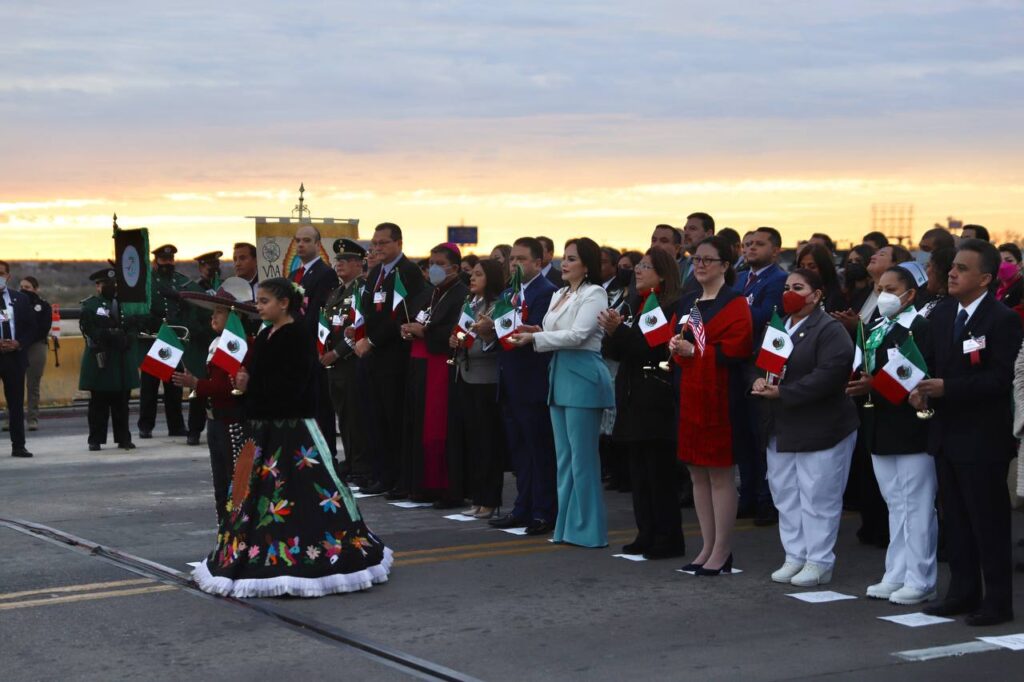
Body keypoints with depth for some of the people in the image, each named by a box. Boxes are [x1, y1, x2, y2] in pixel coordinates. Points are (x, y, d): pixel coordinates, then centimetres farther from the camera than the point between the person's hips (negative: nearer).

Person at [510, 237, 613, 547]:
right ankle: (567, 525, 18)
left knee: (582, 456, -5)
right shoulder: (559, 295, 18)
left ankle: (587, 529, 2)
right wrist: (536, 333, -3)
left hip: (583, 378, -9)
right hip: (560, 375, 9)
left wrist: (535, 337, -15)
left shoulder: (594, 294, -8)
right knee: (564, 456, 12)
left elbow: (577, 335, -18)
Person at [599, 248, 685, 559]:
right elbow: (614, 352, 12)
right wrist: (611, 333, -7)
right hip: (632, 401, 8)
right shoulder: (631, 306, 14)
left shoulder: (671, 308, -11)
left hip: (656, 402, -8)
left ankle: (667, 540, 3)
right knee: (638, 472, 10)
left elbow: (654, 349, -20)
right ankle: (646, 536, 17)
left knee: (659, 473, -3)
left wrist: (620, 330, -21)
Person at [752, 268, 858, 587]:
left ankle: (819, 562, 7)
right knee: (785, 494, 12)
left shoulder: (830, 330, -11)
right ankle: (794, 557, 21)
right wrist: (758, 381, -7)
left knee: (817, 496, -2)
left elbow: (830, 375, -22)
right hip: (782, 429, 8)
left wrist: (783, 393, -22)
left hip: (819, 427, -8)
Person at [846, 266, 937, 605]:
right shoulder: (875, 331, 16)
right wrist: (857, 383, -7)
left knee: (917, 507, -1)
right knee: (895, 506, 15)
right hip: (881, 430, 9)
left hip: (910, 430, -9)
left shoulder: (921, 328, -11)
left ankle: (919, 581, 5)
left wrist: (874, 386, -25)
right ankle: (896, 576, 22)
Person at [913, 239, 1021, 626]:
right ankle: (963, 593, 24)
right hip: (947, 434, 7)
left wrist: (947, 388, -23)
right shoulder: (941, 316, 10)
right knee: (955, 520, 14)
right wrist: (922, 389, -5)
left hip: (982, 438, -7)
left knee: (989, 522, -1)